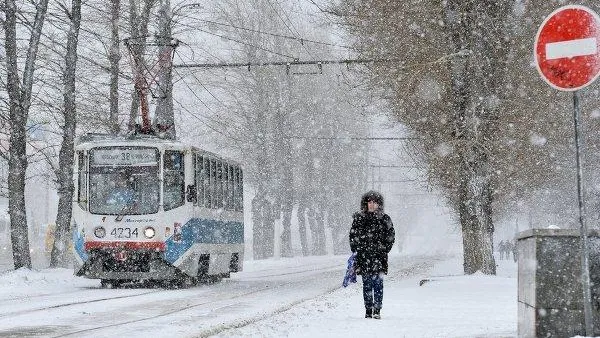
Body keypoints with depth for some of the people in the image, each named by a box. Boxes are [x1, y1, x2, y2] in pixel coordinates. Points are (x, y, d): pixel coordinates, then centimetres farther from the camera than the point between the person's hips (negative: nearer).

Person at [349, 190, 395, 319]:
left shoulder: (384, 219, 5)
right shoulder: (359, 218, 8)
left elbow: (390, 236, 7)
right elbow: (353, 235, 14)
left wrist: (384, 249, -2)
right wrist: (356, 249, 4)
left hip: (379, 256, -2)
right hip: (363, 256, 2)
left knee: (378, 283, -6)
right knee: (366, 284, 5)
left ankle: (377, 310, -3)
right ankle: (368, 310, 10)